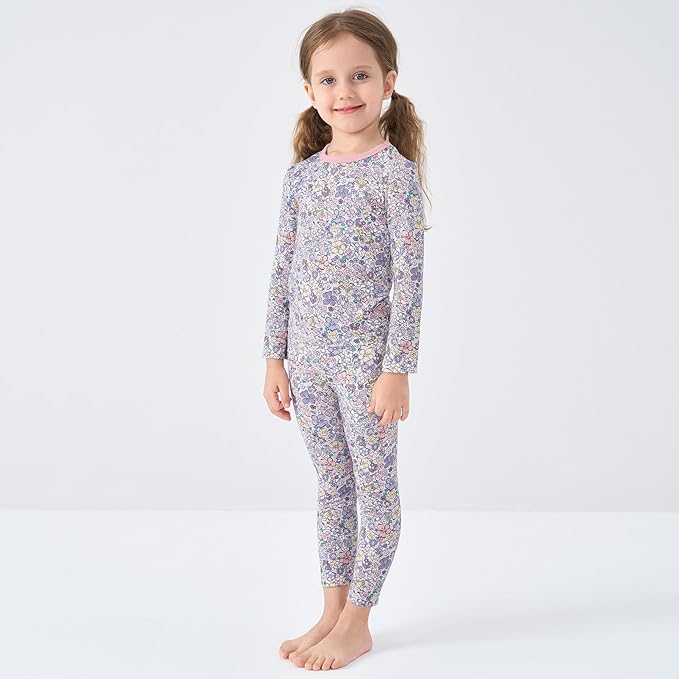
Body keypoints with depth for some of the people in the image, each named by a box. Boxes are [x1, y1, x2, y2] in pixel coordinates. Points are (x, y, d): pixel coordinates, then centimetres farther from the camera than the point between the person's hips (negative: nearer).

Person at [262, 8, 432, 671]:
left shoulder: (394, 171, -9)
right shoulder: (302, 174, 6)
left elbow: (410, 275, -11)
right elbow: (283, 269, 9)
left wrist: (397, 368, -15)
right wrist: (275, 356, 8)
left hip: (367, 353, -5)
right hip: (309, 355, 5)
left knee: (375, 483, 5)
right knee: (332, 485, 15)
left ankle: (357, 623, 17)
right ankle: (332, 610, 27)